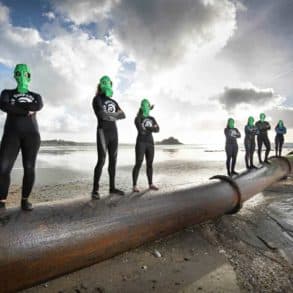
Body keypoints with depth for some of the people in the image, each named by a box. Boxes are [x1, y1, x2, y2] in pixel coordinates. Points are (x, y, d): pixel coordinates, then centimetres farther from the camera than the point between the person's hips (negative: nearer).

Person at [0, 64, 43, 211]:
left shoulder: (35, 96, 19)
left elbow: (39, 106, -7)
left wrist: (16, 106, -7)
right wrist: (27, 110, -9)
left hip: (31, 133, 0)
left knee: (29, 168, -5)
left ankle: (25, 199, 5)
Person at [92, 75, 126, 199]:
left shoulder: (113, 102, 21)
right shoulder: (97, 99, 0)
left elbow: (123, 115, 7)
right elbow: (101, 114, -17)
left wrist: (110, 115, -9)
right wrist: (115, 116, -3)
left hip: (114, 133, 7)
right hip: (102, 132, -7)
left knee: (113, 160, 5)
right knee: (101, 160, -13)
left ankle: (112, 187, 13)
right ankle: (95, 190, -7)